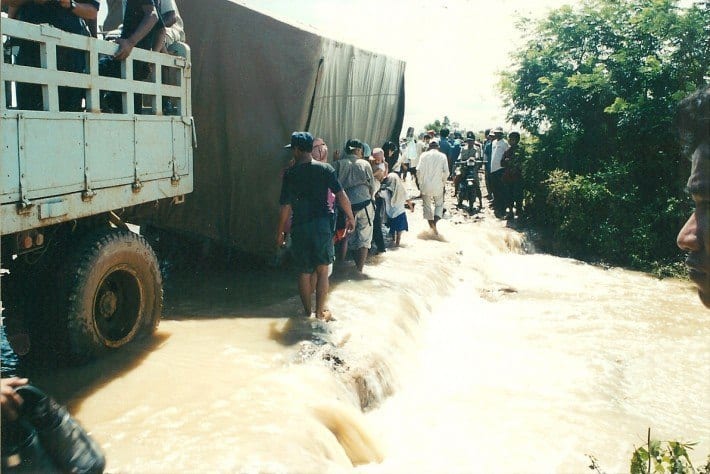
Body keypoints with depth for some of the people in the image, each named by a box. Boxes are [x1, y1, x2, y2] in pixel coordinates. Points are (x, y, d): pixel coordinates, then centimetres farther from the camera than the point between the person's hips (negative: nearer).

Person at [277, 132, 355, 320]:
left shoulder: (290, 174, -3)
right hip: (322, 224, 0)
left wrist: (280, 233, 5)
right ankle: (320, 312, 12)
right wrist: (350, 217, 6)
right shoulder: (325, 169, -2)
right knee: (322, 271, 9)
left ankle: (307, 312, 20)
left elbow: (285, 207, -4)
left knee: (304, 272, 12)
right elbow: (341, 195, -7)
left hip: (300, 227, 0)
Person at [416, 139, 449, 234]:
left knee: (427, 205, 15)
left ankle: (431, 225, 18)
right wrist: (443, 182, 9)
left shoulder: (424, 155, -2)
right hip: (438, 186, 0)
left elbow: (419, 170, -8)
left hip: (425, 185, 0)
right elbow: (446, 172, -7)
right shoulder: (442, 156, -2)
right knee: (439, 205, 12)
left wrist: (420, 182, 7)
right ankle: (434, 222, -12)